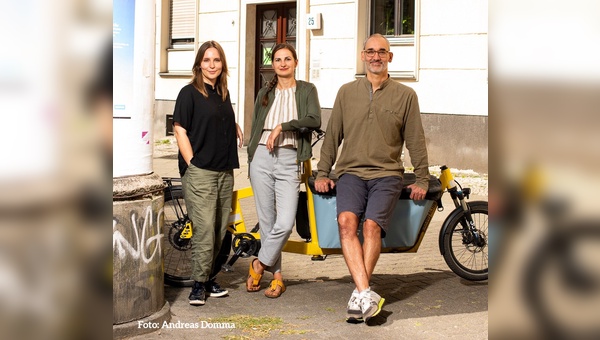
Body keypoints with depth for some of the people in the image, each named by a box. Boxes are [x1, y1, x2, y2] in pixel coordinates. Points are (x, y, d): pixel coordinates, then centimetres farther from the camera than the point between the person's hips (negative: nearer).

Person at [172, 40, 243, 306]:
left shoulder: (223, 93, 15)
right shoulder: (189, 93, -4)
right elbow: (180, 130, -7)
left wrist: (236, 127, 10)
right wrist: (192, 164, -12)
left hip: (224, 172, 7)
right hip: (199, 172, -7)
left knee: (220, 231, 9)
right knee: (204, 230, -10)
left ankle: (210, 280, 20)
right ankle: (199, 285, 0)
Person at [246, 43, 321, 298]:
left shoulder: (306, 90, 7)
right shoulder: (265, 93, 14)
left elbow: (315, 120, -10)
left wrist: (282, 126, -14)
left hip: (289, 160, -2)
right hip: (262, 158, 2)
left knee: (285, 223, -13)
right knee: (266, 221, 3)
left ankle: (259, 263, 9)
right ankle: (276, 275, 15)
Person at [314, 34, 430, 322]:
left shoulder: (405, 95, 11)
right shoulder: (347, 92, 15)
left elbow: (416, 141, 12)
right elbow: (332, 135, 17)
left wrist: (422, 180, 9)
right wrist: (322, 173, 12)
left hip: (387, 173, -1)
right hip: (351, 171, 1)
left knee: (372, 225, -25)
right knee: (346, 221, -26)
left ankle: (358, 297, -20)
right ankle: (366, 293, -34)